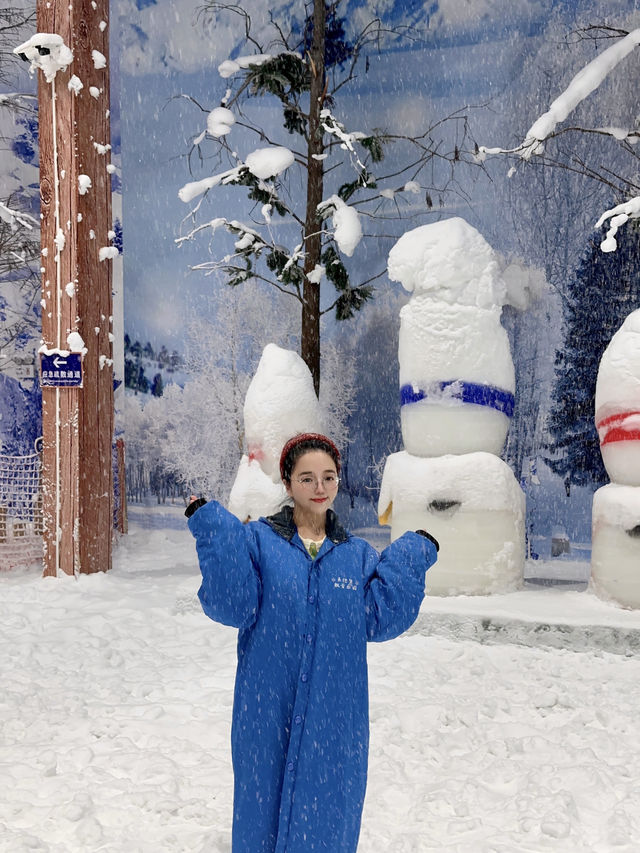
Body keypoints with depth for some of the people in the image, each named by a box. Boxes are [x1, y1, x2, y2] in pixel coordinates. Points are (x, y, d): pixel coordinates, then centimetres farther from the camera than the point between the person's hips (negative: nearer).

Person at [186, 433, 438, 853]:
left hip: (335, 718, 2)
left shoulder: (359, 554, 7)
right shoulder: (257, 540, -2)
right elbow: (233, 607, -13)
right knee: (265, 814, 10)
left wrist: (410, 559, -5)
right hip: (269, 712, -2)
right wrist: (216, 531, -18)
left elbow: (378, 619, -2)